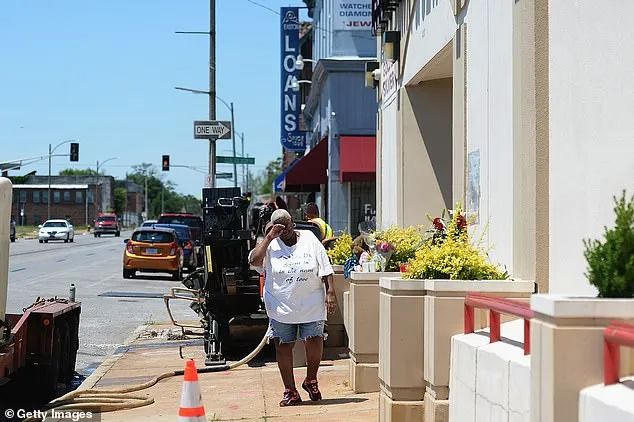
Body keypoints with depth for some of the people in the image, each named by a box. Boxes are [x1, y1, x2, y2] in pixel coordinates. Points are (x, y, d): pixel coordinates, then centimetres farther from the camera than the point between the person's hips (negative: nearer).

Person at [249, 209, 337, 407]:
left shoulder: (309, 240, 5)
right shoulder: (270, 245, 3)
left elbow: (325, 270, 4)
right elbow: (253, 260, -15)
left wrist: (331, 293, -5)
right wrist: (269, 237, -14)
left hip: (311, 304, -1)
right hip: (281, 306, 1)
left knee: (314, 341, -10)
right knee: (283, 346, 2)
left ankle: (311, 380, 16)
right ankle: (290, 391, 12)